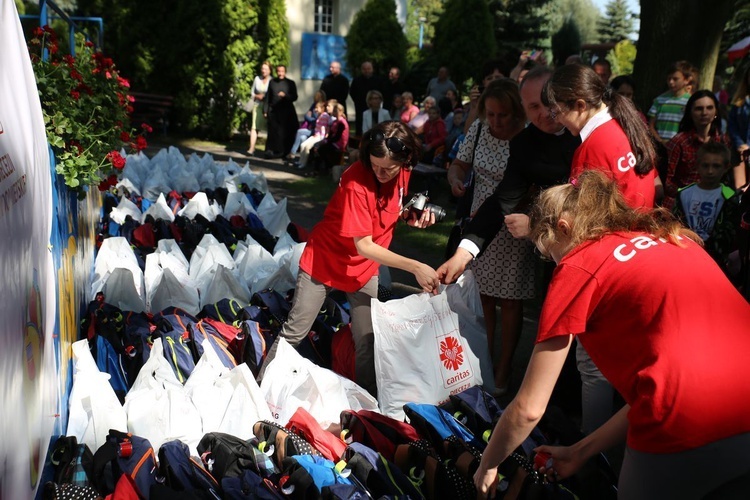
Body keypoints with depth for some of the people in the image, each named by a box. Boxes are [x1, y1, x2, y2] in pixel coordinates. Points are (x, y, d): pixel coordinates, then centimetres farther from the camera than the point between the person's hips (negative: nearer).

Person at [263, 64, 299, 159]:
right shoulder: (272, 82, 12)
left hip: (286, 111, -1)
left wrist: (285, 95, -16)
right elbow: (267, 97, 11)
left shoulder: (290, 83, 7)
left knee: (285, 132, -5)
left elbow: (294, 97, 2)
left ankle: (284, 152, 4)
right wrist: (265, 110, 6)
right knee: (273, 132, -1)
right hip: (273, 111, 1)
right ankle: (271, 151, 5)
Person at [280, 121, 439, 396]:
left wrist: (412, 216, -12)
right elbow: (364, 245, -28)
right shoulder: (356, 182, -29)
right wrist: (415, 267, -32)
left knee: (367, 341, 2)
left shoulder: (403, 173, -10)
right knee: (294, 333, 1)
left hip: (365, 268, 5)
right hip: (324, 259, -5)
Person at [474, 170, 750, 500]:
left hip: (689, 434, -6)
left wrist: (487, 466, 23)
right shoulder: (672, 239, 21)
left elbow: (529, 408, 4)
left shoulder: (578, 266, 3)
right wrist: (580, 453, 29)